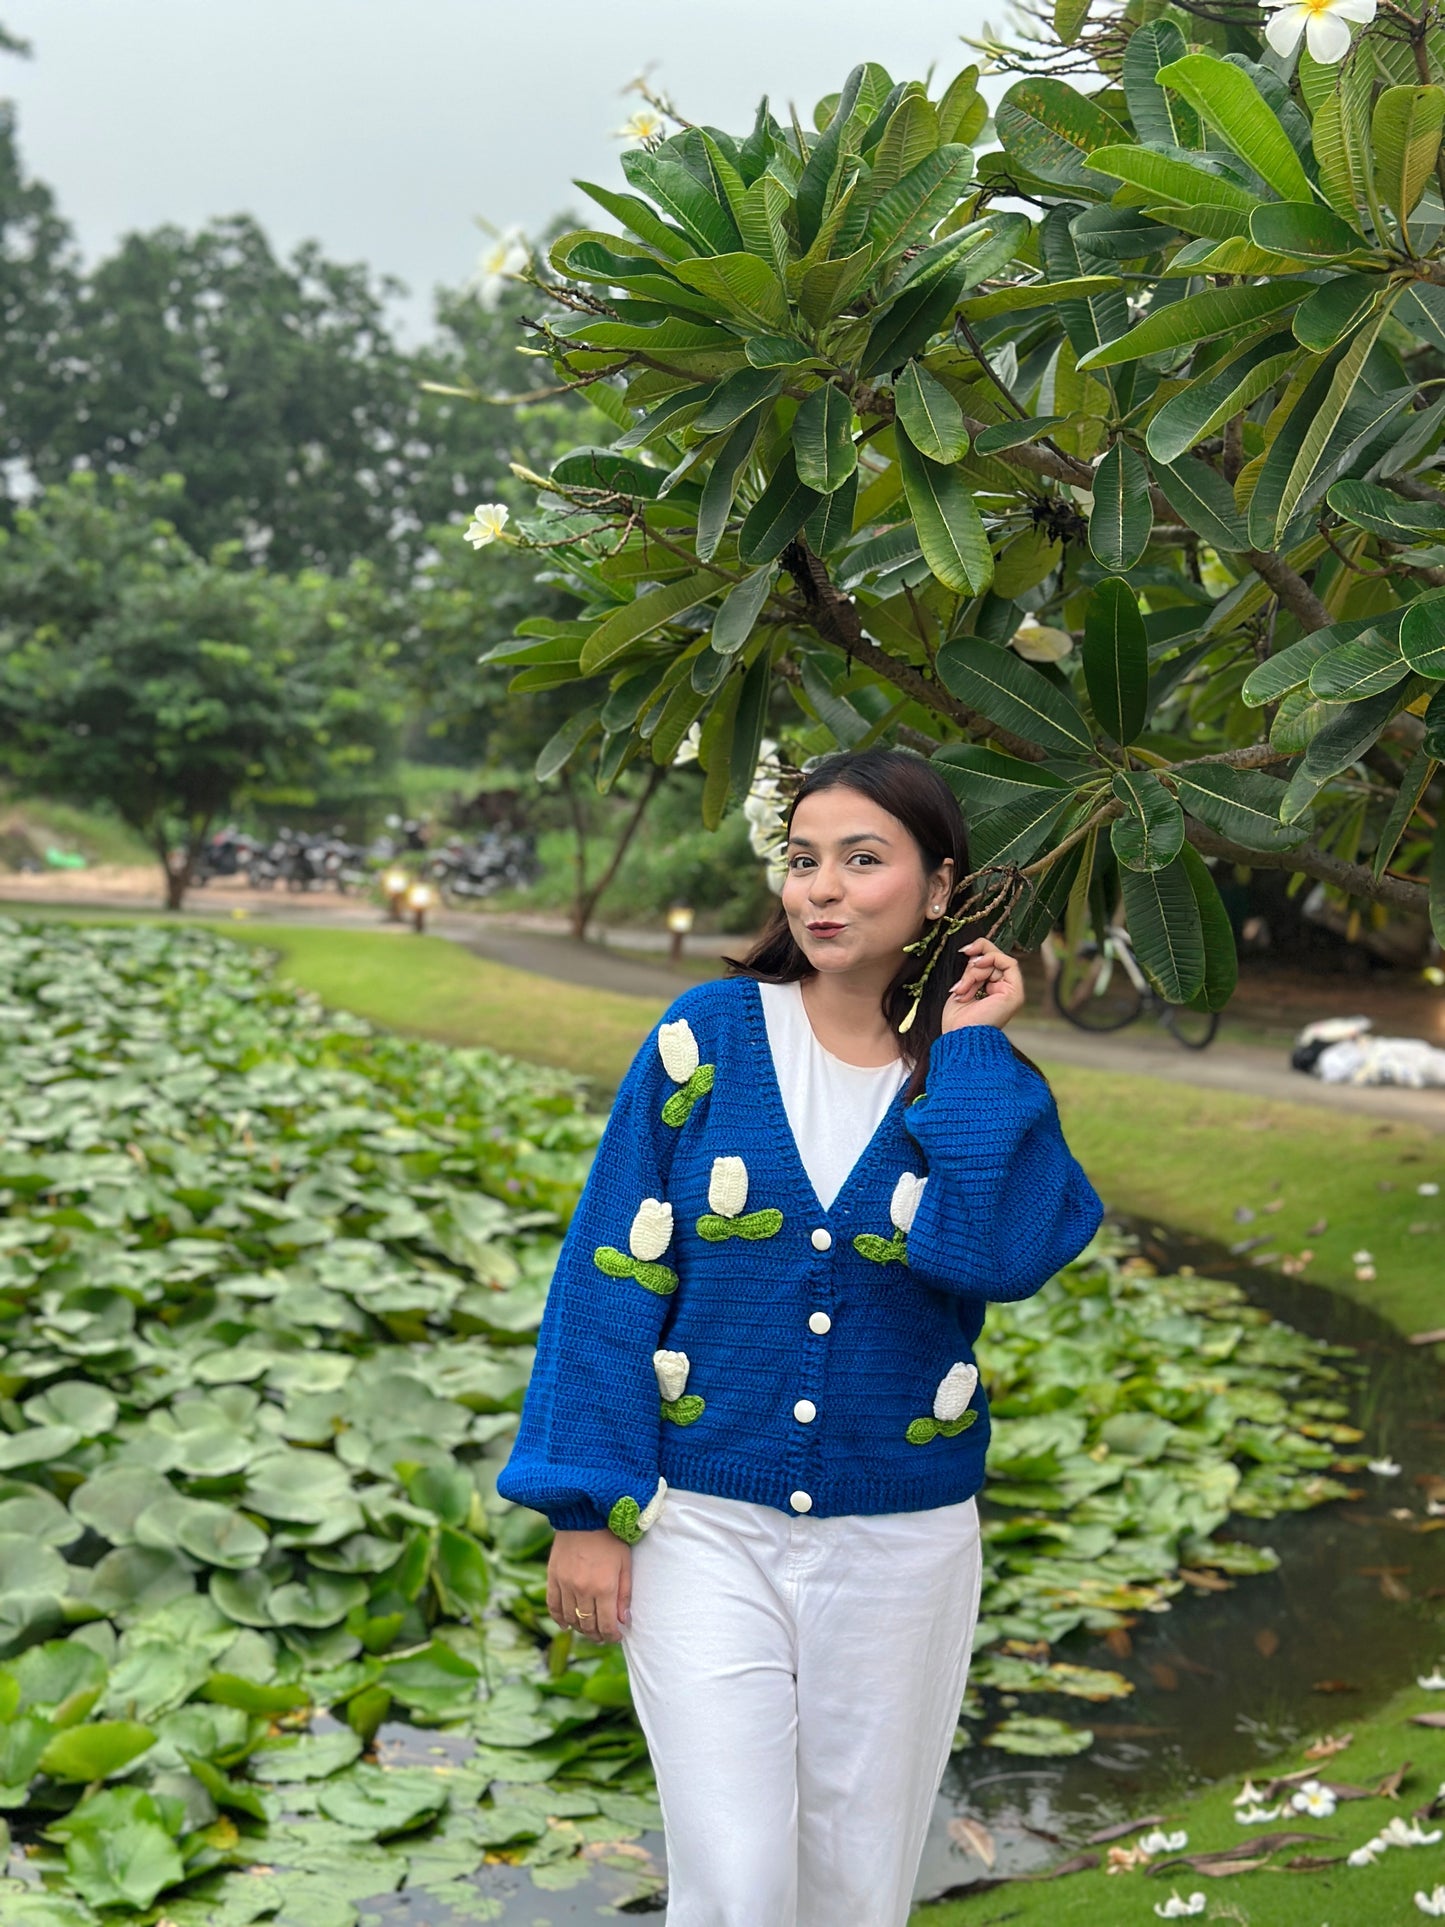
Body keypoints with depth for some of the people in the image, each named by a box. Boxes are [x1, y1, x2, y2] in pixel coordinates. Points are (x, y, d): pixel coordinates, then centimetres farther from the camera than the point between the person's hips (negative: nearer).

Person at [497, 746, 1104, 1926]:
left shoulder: (983, 1082, -1)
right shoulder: (709, 1035, -5)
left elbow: (1002, 1254, -22)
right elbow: (613, 1277, -4)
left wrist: (968, 1053, -15)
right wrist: (586, 1509, -6)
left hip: (899, 1549, 2)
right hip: (707, 1529, -2)